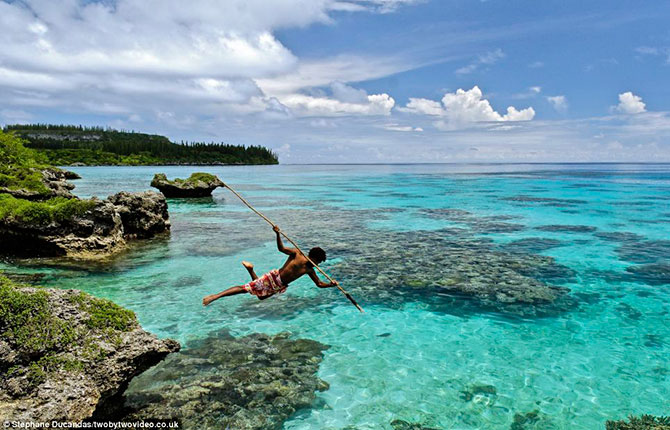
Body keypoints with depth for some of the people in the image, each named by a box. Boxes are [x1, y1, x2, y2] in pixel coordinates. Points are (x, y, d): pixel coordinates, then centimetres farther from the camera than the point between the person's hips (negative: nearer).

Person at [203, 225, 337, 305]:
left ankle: (251, 270, 32)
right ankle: (216, 296, -13)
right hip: (273, 278, -7)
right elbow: (281, 248, -23)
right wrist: (278, 234, -39)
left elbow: (319, 284, 10)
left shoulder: (310, 270, 7)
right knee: (246, 288, -16)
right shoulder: (297, 254, -11)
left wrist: (331, 284, -9)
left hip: (280, 287, 7)